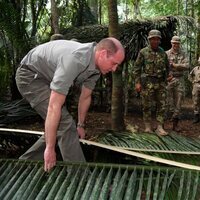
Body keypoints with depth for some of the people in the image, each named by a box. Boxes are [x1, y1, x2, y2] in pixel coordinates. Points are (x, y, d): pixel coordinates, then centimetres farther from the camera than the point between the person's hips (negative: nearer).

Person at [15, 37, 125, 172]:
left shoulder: (95, 65, -9)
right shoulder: (74, 60, -37)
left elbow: (85, 97, 6)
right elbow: (54, 106, -37)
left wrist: (81, 125, 15)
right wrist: (50, 148, -33)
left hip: (47, 78, 9)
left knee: (58, 128, 10)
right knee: (65, 124, -19)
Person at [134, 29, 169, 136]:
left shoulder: (163, 53, 9)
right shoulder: (143, 52, -2)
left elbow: (167, 67, 18)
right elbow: (137, 67, -2)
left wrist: (165, 80, 14)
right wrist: (137, 82, -8)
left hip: (160, 83, 4)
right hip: (147, 83, -3)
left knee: (161, 105, 1)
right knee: (147, 106, 2)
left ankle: (159, 128, 6)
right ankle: (148, 127, 14)